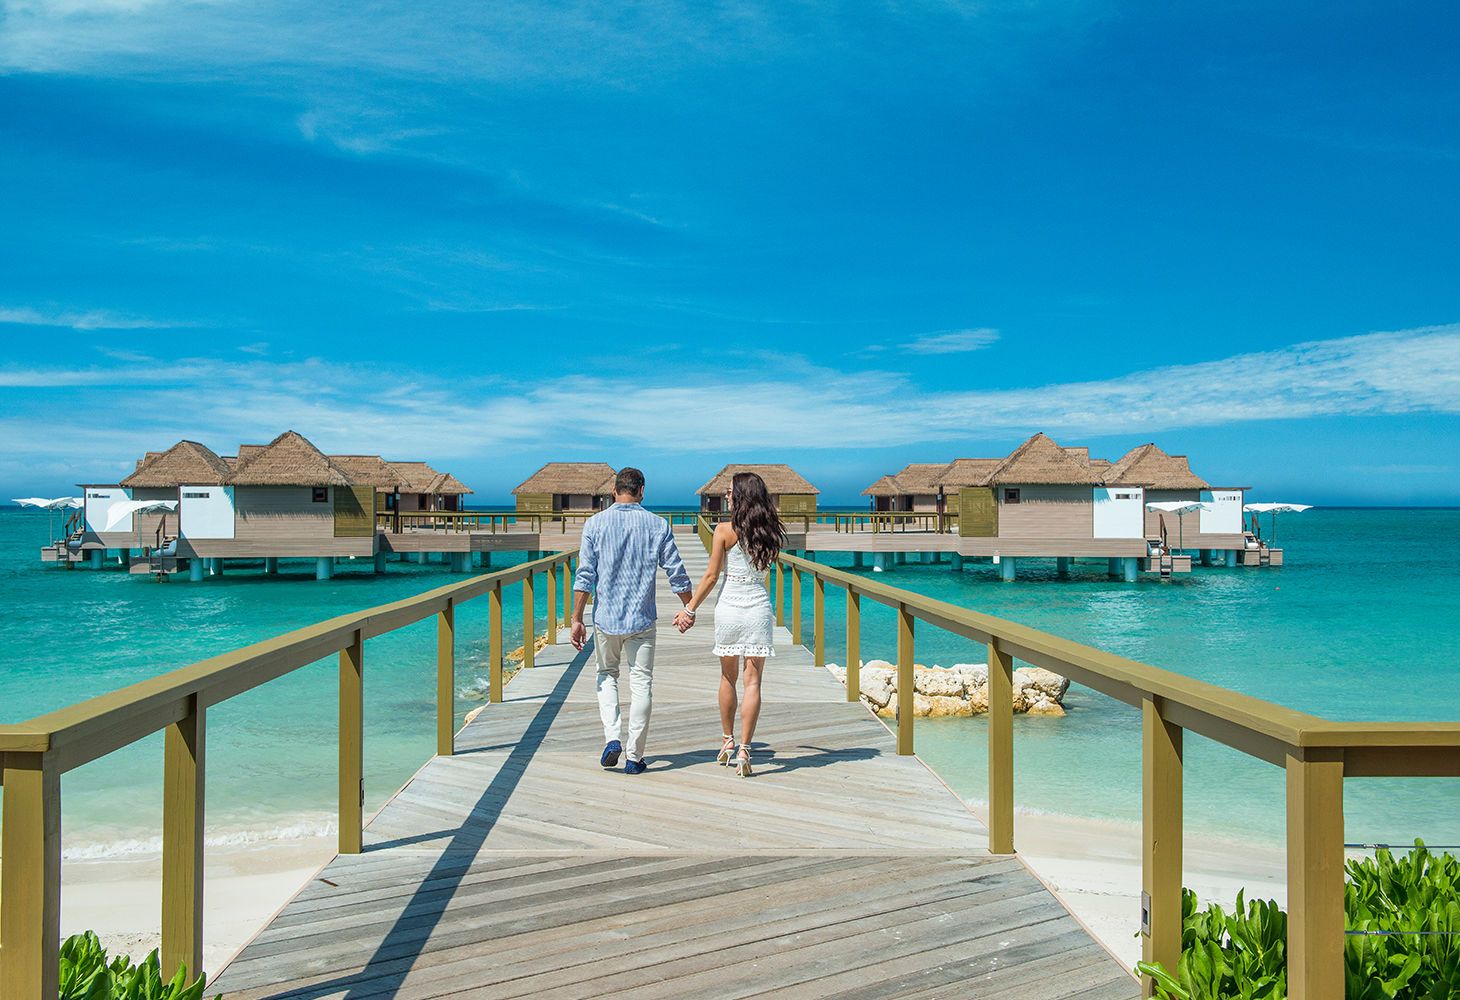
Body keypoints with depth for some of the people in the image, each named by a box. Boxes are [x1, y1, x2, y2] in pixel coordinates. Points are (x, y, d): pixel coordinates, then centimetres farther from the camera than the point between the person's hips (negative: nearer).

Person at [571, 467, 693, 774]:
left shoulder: (595, 524, -2)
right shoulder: (657, 525, 0)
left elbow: (585, 575, -6)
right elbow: (677, 573, 2)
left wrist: (577, 619, -2)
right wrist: (689, 609, 15)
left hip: (606, 617, 0)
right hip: (642, 620, 0)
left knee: (607, 675, 19)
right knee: (641, 683, 6)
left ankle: (612, 736, 2)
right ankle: (634, 757, 8)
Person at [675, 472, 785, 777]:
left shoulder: (725, 530, -9)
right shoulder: (770, 532, 1)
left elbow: (711, 576, -7)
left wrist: (689, 609, 2)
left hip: (729, 606, -1)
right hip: (759, 607, 1)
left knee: (728, 678, 16)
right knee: (753, 682, 1)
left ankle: (728, 741, 28)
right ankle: (744, 751, -3)